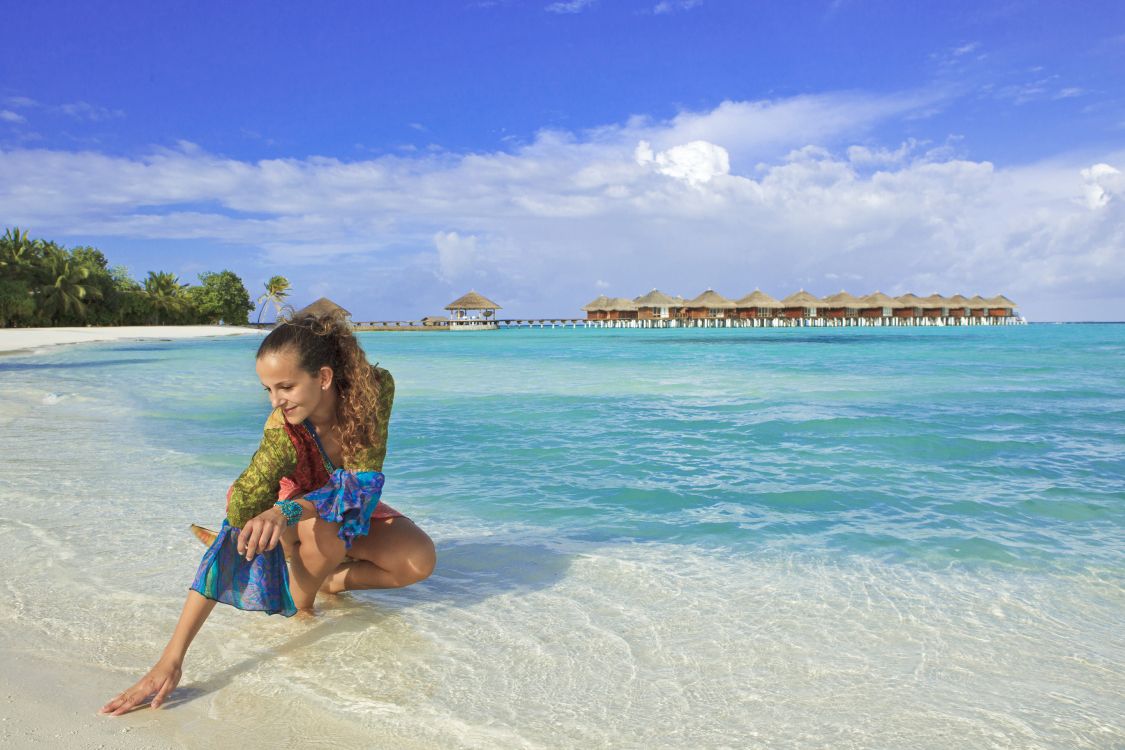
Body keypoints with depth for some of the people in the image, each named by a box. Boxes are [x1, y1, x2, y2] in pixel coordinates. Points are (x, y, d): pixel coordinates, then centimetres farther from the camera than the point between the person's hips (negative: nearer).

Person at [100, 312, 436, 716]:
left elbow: (365, 482, -34)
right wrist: (172, 657, -46)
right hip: (292, 520, -2)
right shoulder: (282, 433, -35)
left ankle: (329, 580, 0)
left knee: (420, 561, -23)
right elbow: (233, 539, -40)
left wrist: (286, 510, -53)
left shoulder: (375, 388, -30)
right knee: (327, 526, -38)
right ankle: (300, 606, -7)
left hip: (356, 511, 2)